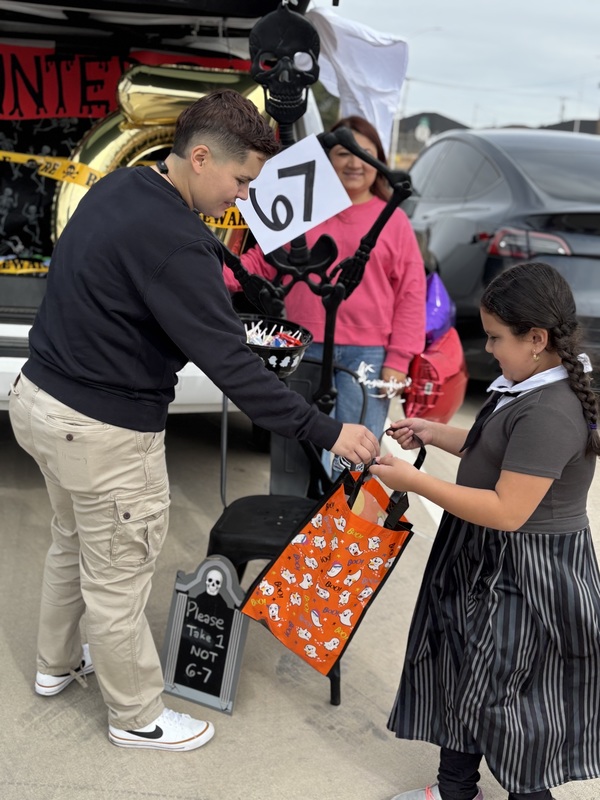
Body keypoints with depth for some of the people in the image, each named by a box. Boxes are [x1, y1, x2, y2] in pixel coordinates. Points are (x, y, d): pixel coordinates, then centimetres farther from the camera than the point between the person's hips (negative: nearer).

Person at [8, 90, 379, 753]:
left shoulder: (116, 188, 3)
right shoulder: (172, 243, -27)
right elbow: (230, 363, -28)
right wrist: (326, 432, -22)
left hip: (39, 394, 10)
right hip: (104, 433, -10)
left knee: (73, 542, 29)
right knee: (117, 581, 9)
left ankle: (57, 664, 50)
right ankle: (137, 718, 30)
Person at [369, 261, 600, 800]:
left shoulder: (549, 413, -28)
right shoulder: (533, 386, 3)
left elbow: (507, 511, -29)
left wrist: (415, 482, -25)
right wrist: (434, 433, 8)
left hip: (524, 577, -10)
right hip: (484, 561, 10)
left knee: (498, 690, 6)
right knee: (462, 670, 20)